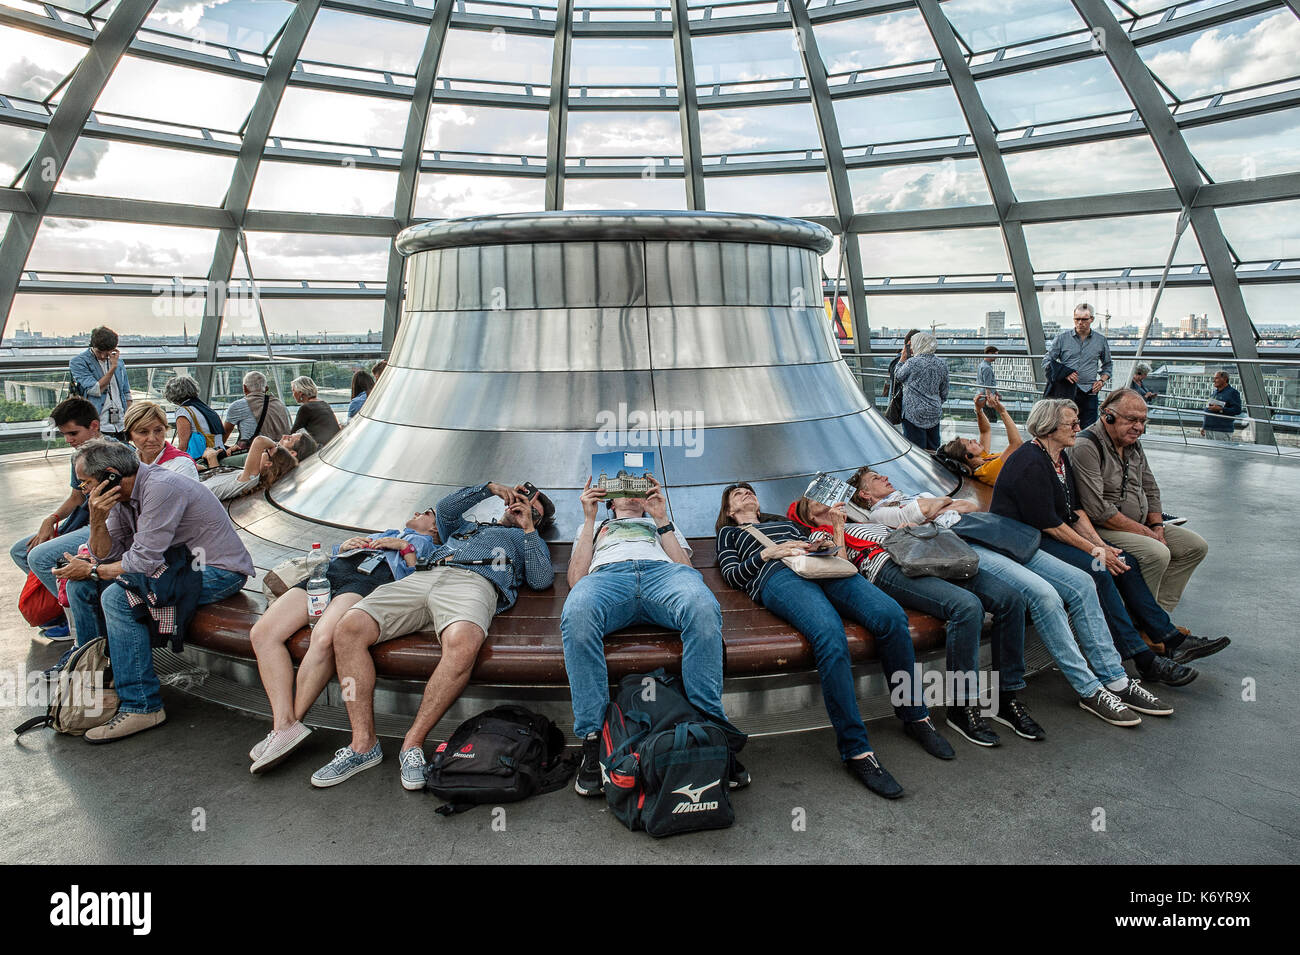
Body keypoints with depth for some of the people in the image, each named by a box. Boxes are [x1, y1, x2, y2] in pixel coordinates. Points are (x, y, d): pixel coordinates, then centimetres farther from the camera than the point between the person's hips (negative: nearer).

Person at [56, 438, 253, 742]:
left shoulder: (161, 487, -24)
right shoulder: (122, 493, 5)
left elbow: (143, 562, -25)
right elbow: (106, 554, 7)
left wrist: (91, 570, -8)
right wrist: (97, 519, -11)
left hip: (218, 573, -10)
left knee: (117, 597, -27)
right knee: (80, 586, 6)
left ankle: (142, 707, -18)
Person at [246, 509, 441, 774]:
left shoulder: (426, 544, 26)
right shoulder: (383, 533, 44)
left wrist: (405, 548, 0)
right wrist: (345, 545, 18)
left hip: (371, 577, -6)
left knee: (324, 637, -37)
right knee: (262, 632, -18)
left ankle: (291, 722, -21)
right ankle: (284, 725, -22)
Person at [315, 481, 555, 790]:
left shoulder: (528, 540, 33)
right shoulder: (466, 527, 43)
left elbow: (542, 580, 14)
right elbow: (446, 508, 22)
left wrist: (529, 528, 14)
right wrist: (491, 488, 23)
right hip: (424, 576, 4)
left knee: (462, 642, -42)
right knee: (349, 628, -23)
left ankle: (413, 741, -26)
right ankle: (363, 744, -17)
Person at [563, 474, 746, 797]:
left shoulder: (664, 526, 43)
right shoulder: (592, 527, 42)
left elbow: (685, 568, 20)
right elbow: (576, 580, 21)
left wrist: (662, 520, 14)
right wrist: (590, 519, 17)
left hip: (662, 570, 1)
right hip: (607, 575, 0)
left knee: (702, 607, -39)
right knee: (576, 613, -40)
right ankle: (593, 739, -32)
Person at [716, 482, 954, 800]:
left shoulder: (785, 522, 42)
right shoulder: (728, 533, 30)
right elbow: (732, 575, 13)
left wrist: (823, 544, 9)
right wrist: (770, 552, 2)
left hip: (824, 567, 4)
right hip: (779, 576, -4)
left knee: (891, 615, -26)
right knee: (830, 635, -37)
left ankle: (914, 716, -10)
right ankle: (856, 751, -34)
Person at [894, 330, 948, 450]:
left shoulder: (912, 362, -13)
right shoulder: (941, 364, 5)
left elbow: (897, 377, 4)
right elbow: (944, 393, 11)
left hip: (914, 414, -6)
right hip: (935, 414, 6)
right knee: (933, 449, 13)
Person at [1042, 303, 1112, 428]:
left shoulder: (1101, 340, 12)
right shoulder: (1062, 338, 6)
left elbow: (1108, 365, 23)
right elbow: (1046, 362, 4)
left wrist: (1102, 380, 3)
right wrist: (1064, 373, -11)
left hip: (1089, 393, 1)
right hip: (1065, 391, -1)